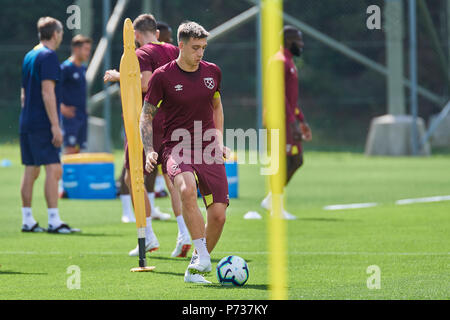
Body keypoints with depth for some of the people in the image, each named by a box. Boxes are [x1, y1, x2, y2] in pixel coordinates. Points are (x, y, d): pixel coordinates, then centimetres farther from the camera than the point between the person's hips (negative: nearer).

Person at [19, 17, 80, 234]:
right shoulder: (48, 56, -10)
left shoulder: (29, 56, 17)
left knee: (31, 171, 11)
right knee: (53, 169, -10)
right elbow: (47, 92, -17)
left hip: (27, 123, 9)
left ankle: (27, 220, 12)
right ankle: (54, 221, -16)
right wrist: (55, 125, -18)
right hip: (42, 124, -9)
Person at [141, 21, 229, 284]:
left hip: (208, 152, 4)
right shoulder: (163, 76, -4)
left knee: (218, 215, -6)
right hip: (177, 148, -4)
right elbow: (147, 116, 2)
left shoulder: (213, 72, 8)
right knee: (187, 189, -36)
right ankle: (203, 257, -30)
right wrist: (150, 150, -10)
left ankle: (195, 269, 15)